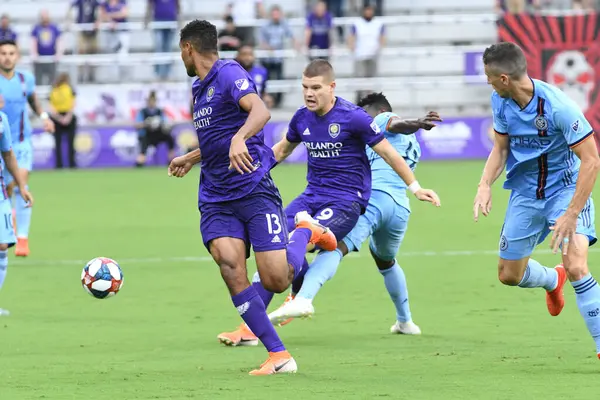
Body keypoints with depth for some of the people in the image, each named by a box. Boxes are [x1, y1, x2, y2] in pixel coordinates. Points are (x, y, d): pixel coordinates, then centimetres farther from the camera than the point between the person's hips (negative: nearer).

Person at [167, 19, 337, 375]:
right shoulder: (200, 88, 18)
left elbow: (260, 111, -29)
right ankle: (279, 356, -17)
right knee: (230, 265, -18)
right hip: (216, 198, 7)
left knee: (277, 280, -12)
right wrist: (191, 159, 45)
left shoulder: (229, 74, -9)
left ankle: (306, 232, 23)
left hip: (254, 189, -7)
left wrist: (239, 138, -46)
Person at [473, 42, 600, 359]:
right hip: (525, 192, 6)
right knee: (509, 275, 11)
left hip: (566, 187, -6)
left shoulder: (557, 106, -28)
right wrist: (485, 184, -10)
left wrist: (571, 215, -30)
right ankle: (552, 281, 46)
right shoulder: (500, 102, -8)